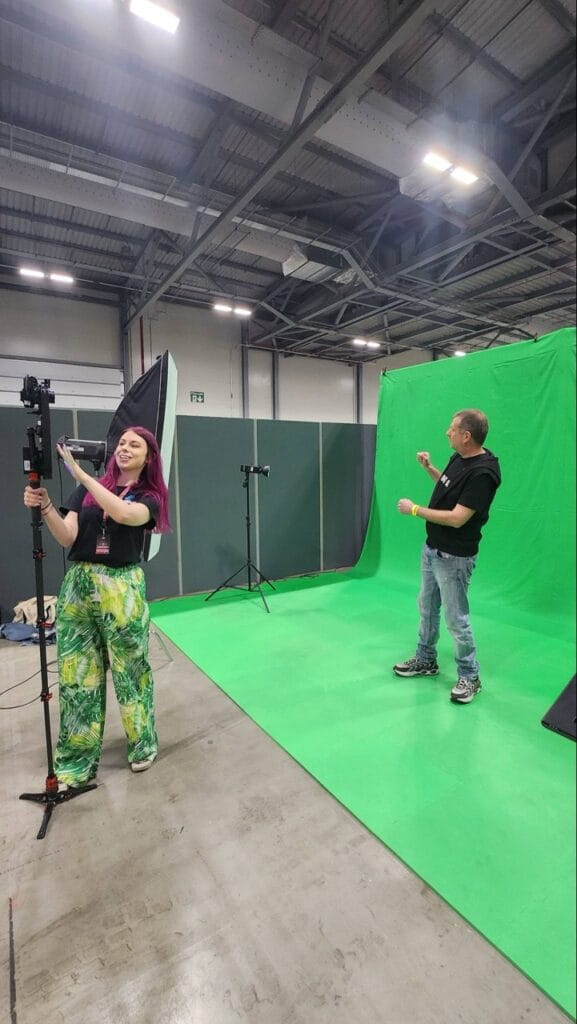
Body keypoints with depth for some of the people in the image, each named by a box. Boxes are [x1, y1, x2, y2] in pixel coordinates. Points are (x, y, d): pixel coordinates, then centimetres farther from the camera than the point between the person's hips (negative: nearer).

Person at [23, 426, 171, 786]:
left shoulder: (149, 497, 0)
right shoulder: (87, 491, 9)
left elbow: (124, 514, -23)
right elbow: (67, 538, -1)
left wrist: (80, 473, -23)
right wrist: (45, 506, -18)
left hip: (122, 589, -2)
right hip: (78, 585, 3)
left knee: (129, 670, 9)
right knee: (76, 673, 7)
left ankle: (143, 743, 31)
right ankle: (77, 758, 24)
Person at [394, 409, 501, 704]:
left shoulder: (482, 473, -26)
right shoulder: (458, 458, 3)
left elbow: (457, 518, -28)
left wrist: (414, 509, -19)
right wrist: (428, 467, 8)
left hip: (454, 557, -9)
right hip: (432, 549, 9)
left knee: (455, 619, 4)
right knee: (427, 608, 20)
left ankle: (469, 677, 24)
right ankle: (426, 660, 38)